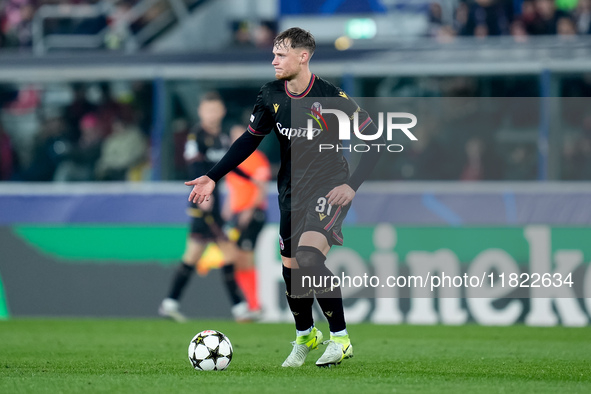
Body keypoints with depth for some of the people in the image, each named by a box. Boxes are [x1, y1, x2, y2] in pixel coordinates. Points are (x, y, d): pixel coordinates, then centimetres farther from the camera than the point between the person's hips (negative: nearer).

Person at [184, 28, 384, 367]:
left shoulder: (332, 98, -16)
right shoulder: (271, 96, -2)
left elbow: (375, 140, -9)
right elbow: (250, 139, 11)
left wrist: (352, 185, -16)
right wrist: (213, 177, 5)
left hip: (329, 186, -6)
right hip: (293, 190, 6)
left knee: (309, 256, -26)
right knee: (291, 268, 9)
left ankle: (340, 339, -15)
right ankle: (305, 337, 37)